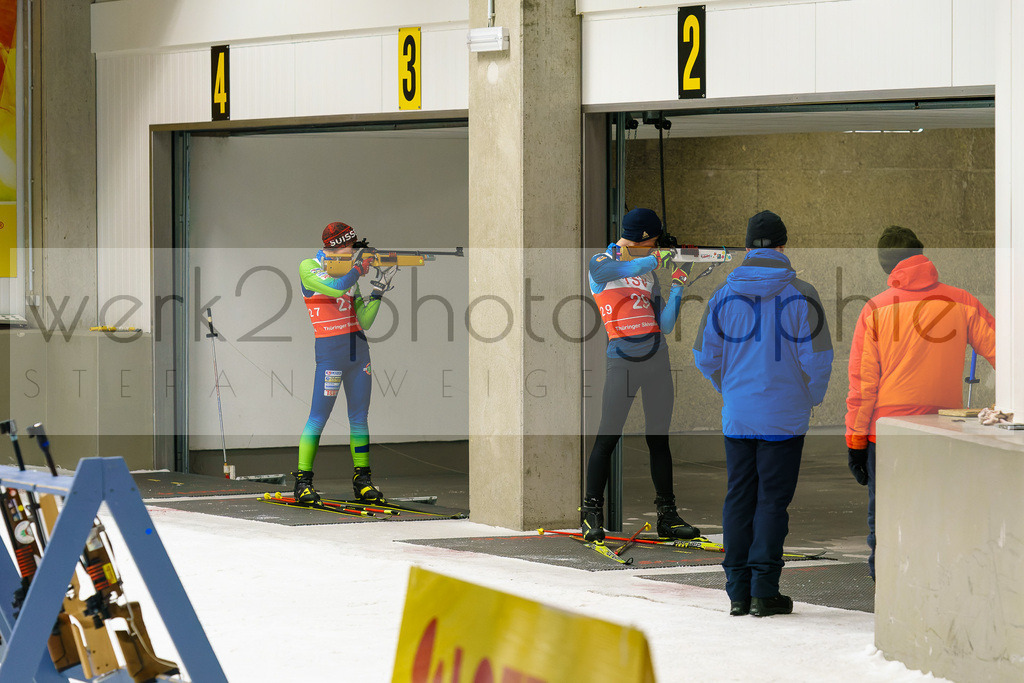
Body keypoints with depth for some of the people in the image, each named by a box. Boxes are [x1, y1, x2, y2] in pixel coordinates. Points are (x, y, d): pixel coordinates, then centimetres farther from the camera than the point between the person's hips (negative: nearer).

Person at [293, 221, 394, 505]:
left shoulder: (348, 276, 14)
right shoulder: (309, 268, -3)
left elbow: (364, 322, 10)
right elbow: (335, 289, -22)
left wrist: (378, 292, -1)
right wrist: (358, 267, -10)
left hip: (358, 351, 6)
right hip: (330, 351, -6)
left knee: (359, 417, 8)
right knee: (318, 417, -7)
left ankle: (362, 480, 14)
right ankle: (302, 481, -3)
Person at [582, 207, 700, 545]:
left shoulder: (650, 274, 20)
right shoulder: (601, 264, 4)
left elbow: (665, 325, 12)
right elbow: (624, 271, -21)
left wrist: (678, 287, 4)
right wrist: (656, 259, -9)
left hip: (656, 359, 5)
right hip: (622, 361, -5)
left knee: (658, 438, 6)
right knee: (608, 437, -9)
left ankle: (667, 516, 8)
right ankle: (592, 514, -4)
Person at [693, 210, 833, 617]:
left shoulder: (723, 295, 2)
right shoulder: (800, 295, -7)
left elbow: (705, 357, 5)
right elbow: (817, 358, -9)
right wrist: (811, 399, 9)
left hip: (737, 417, 3)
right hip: (785, 417, -3)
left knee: (739, 500, 8)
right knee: (772, 501, 0)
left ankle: (738, 592, 8)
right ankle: (764, 592, -2)